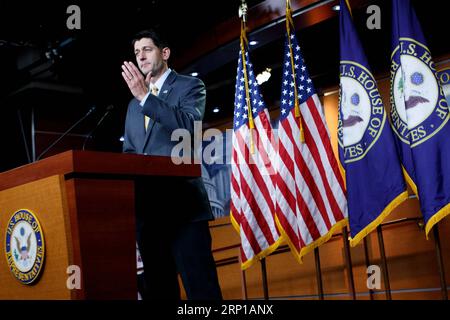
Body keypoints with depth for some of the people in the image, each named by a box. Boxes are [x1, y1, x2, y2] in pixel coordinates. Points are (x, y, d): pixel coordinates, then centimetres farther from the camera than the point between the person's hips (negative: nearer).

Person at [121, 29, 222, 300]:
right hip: (147, 208, 6)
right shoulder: (134, 104, 24)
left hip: (182, 204, -6)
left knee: (201, 287, -10)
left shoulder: (190, 86, 6)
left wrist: (145, 96, -15)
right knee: (158, 289, 8)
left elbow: (189, 126, -13)